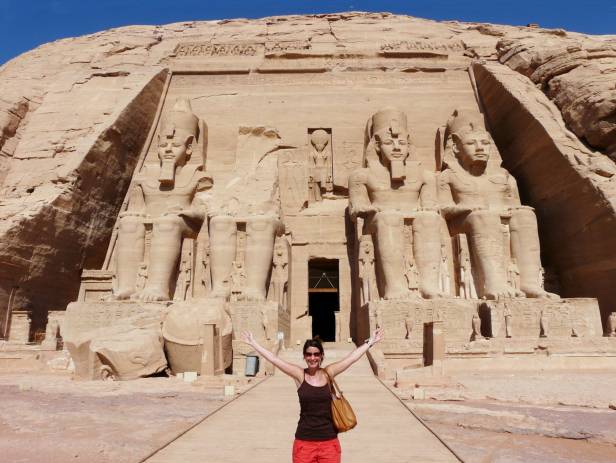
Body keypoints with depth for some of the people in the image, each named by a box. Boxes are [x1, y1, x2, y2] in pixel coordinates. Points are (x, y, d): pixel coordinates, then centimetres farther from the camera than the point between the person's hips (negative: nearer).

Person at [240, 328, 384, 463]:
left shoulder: (328, 373, 0)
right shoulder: (299, 375, -3)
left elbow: (353, 357, 0)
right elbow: (273, 359, -4)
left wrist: (370, 341, 0)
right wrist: (253, 343, -4)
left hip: (329, 441, 1)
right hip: (304, 442, -1)